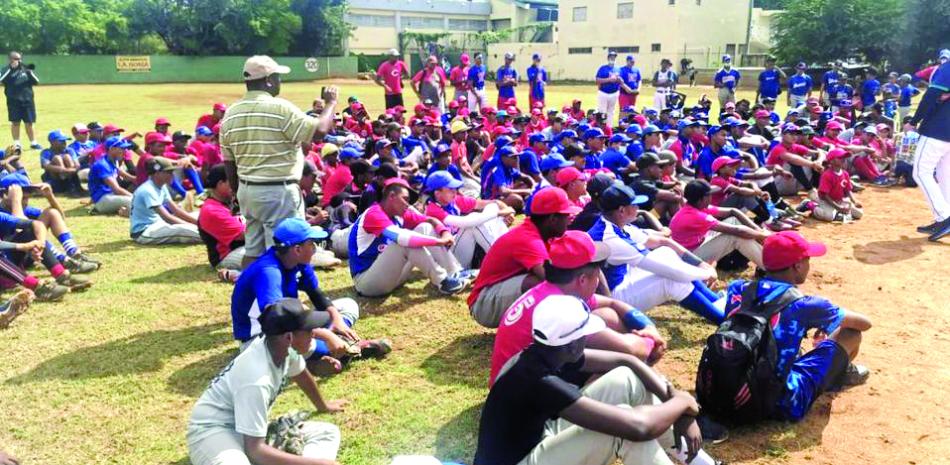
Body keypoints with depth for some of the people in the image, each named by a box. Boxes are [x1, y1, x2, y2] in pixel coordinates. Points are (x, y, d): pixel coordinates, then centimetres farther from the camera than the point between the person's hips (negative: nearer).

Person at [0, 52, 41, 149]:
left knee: (29, 123, 7)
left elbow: (36, 82, 3)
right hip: (13, 101, -2)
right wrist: (10, 68, -20)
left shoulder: (26, 68, 9)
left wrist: (30, 72, -13)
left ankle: (33, 143, 17)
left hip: (28, 100, 2)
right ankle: (16, 144, 10)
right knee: (15, 123, 2)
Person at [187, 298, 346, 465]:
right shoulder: (257, 379, -33)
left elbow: (302, 376, 13)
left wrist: (323, 406, 32)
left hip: (251, 428, 9)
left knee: (328, 432, -5)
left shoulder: (283, 346, -10)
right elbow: (254, 449, -31)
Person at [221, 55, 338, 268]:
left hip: (247, 191, 8)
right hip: (278, 192, -7)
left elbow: (229, 162, 11)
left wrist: (239, 194, 21)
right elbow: (319, 131, -18)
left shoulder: (231, 113, 7)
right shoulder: (280, 108, -15)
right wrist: (331, 103, -2)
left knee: (253, 251, 15)